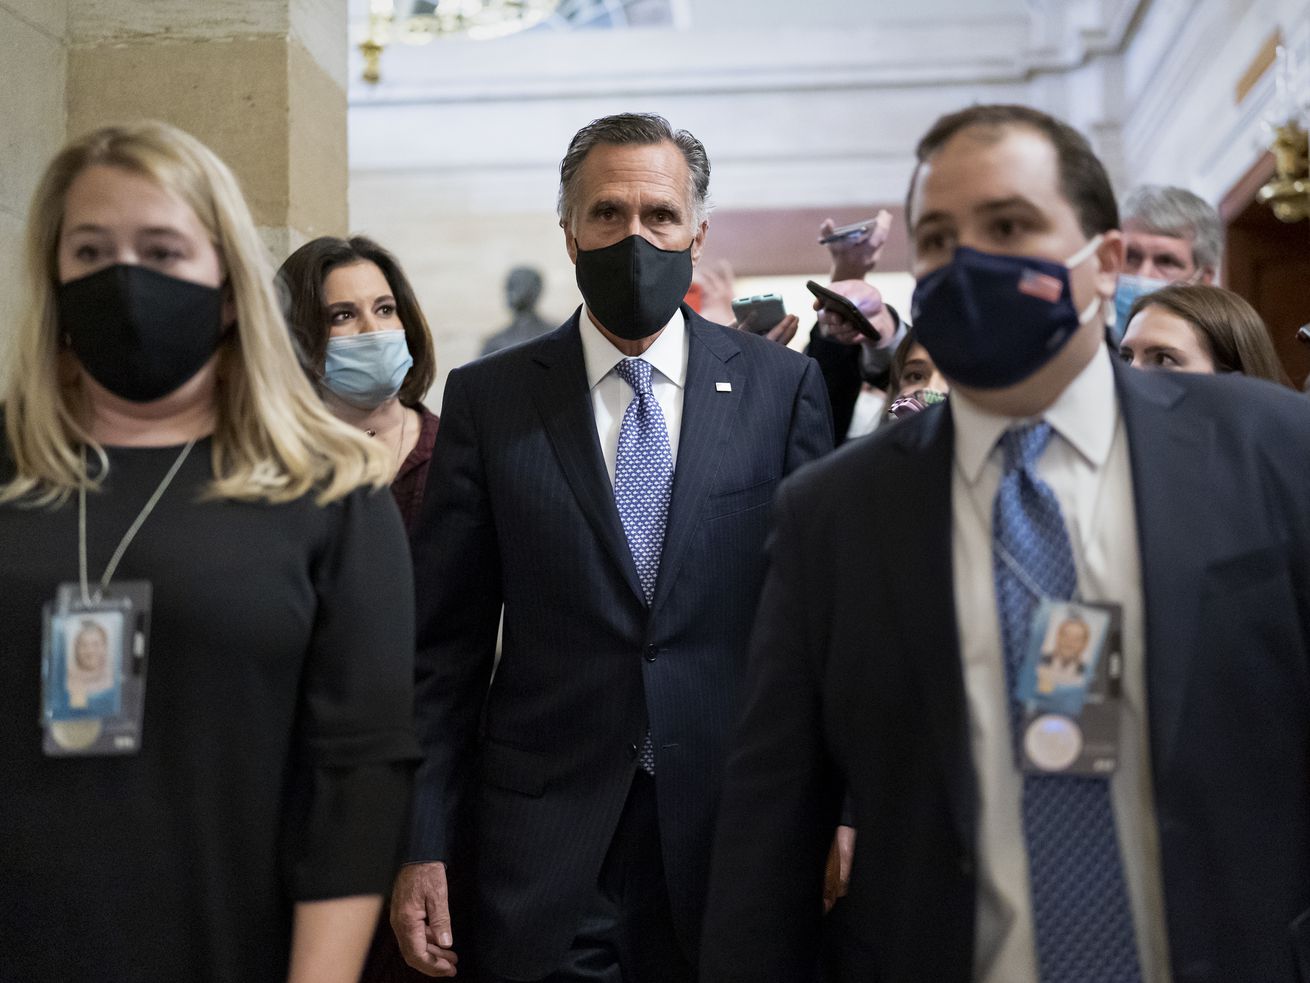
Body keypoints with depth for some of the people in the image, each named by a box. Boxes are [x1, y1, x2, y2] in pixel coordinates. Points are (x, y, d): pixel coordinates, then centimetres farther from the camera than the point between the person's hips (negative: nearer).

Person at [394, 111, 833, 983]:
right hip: (543, 851, 0)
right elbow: (446, 644, 2)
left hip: (735, 833, 1)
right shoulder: (488, 399, 2)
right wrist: (424, 845, -2)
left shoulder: (781, 385, 2)